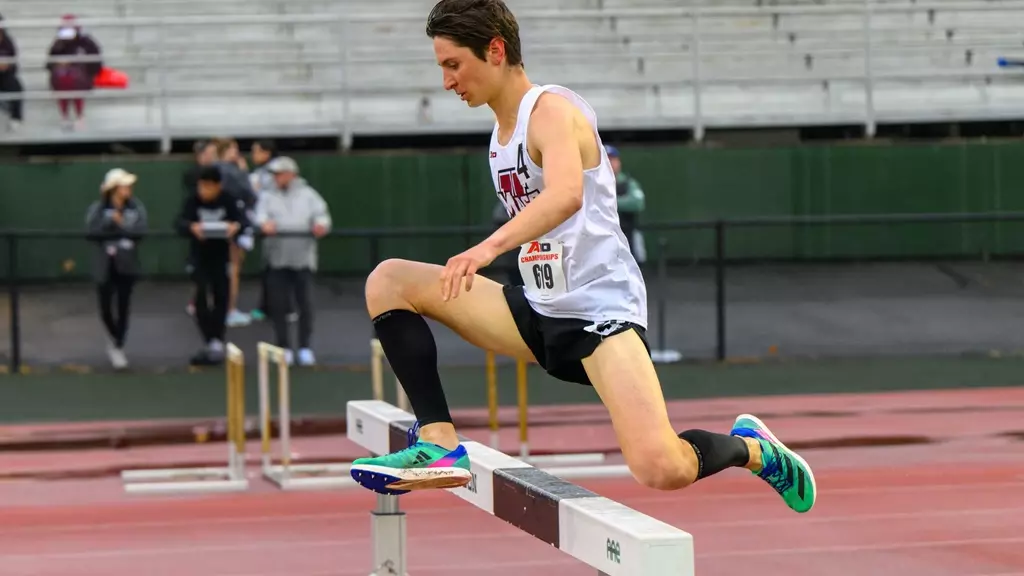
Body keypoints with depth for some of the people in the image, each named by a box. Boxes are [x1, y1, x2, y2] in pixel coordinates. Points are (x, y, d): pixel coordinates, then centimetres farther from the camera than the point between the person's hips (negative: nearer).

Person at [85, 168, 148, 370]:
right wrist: (111, 222, -18)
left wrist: (118, 225, -14)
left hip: (127, 264, 0)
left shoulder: (136, 207, -1)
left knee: (123, 307, 2)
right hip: (105, 265, 0)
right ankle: (114, 339, 31)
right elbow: (91, 232, -14)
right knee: (105, 308, 3)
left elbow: (140, 231, -12)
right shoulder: (97, 208, -4)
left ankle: (118, 346, 13)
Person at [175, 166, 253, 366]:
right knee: (202, 296, -10)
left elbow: (242, 219, -20)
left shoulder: (228, 201, -9)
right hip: (199, 255, -1)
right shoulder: (192, 201, -11)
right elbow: (180, 222, -23)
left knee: (221, 298, 3)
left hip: (221, 256, 1)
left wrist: (237, 226, -44)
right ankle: (210, 343, 0)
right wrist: (192, 227, -46)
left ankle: (217, 344, 14)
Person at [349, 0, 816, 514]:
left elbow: (566, 195, -34)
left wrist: (489, 247, -47)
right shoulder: (503, 130, 13)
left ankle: (750, 448, 9)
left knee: (663, 469, -26)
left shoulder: (551, 110, -13)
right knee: (389, 282, -6)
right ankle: (439, 443, -17)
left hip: (599, 309, -8)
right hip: (537, 313, 8)